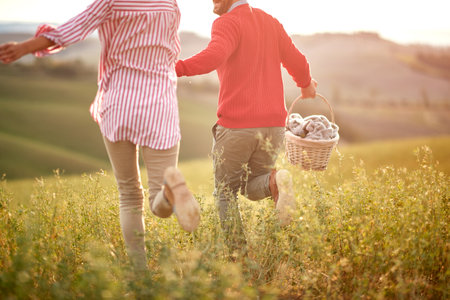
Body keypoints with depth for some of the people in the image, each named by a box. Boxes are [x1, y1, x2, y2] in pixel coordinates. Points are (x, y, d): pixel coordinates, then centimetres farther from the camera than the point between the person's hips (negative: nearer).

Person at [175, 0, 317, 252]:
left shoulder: (227, 23, -8)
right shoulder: (270, 22, 12)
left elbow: (215, 55, -29)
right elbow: (297, 63, 17)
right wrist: (306, 84, 39)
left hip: (236, 125, -5)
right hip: (272, 126, 5)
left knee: (226, 191, 15)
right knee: (253, 189, 21)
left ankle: (238, 254, 2)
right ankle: (275, 182, -15)